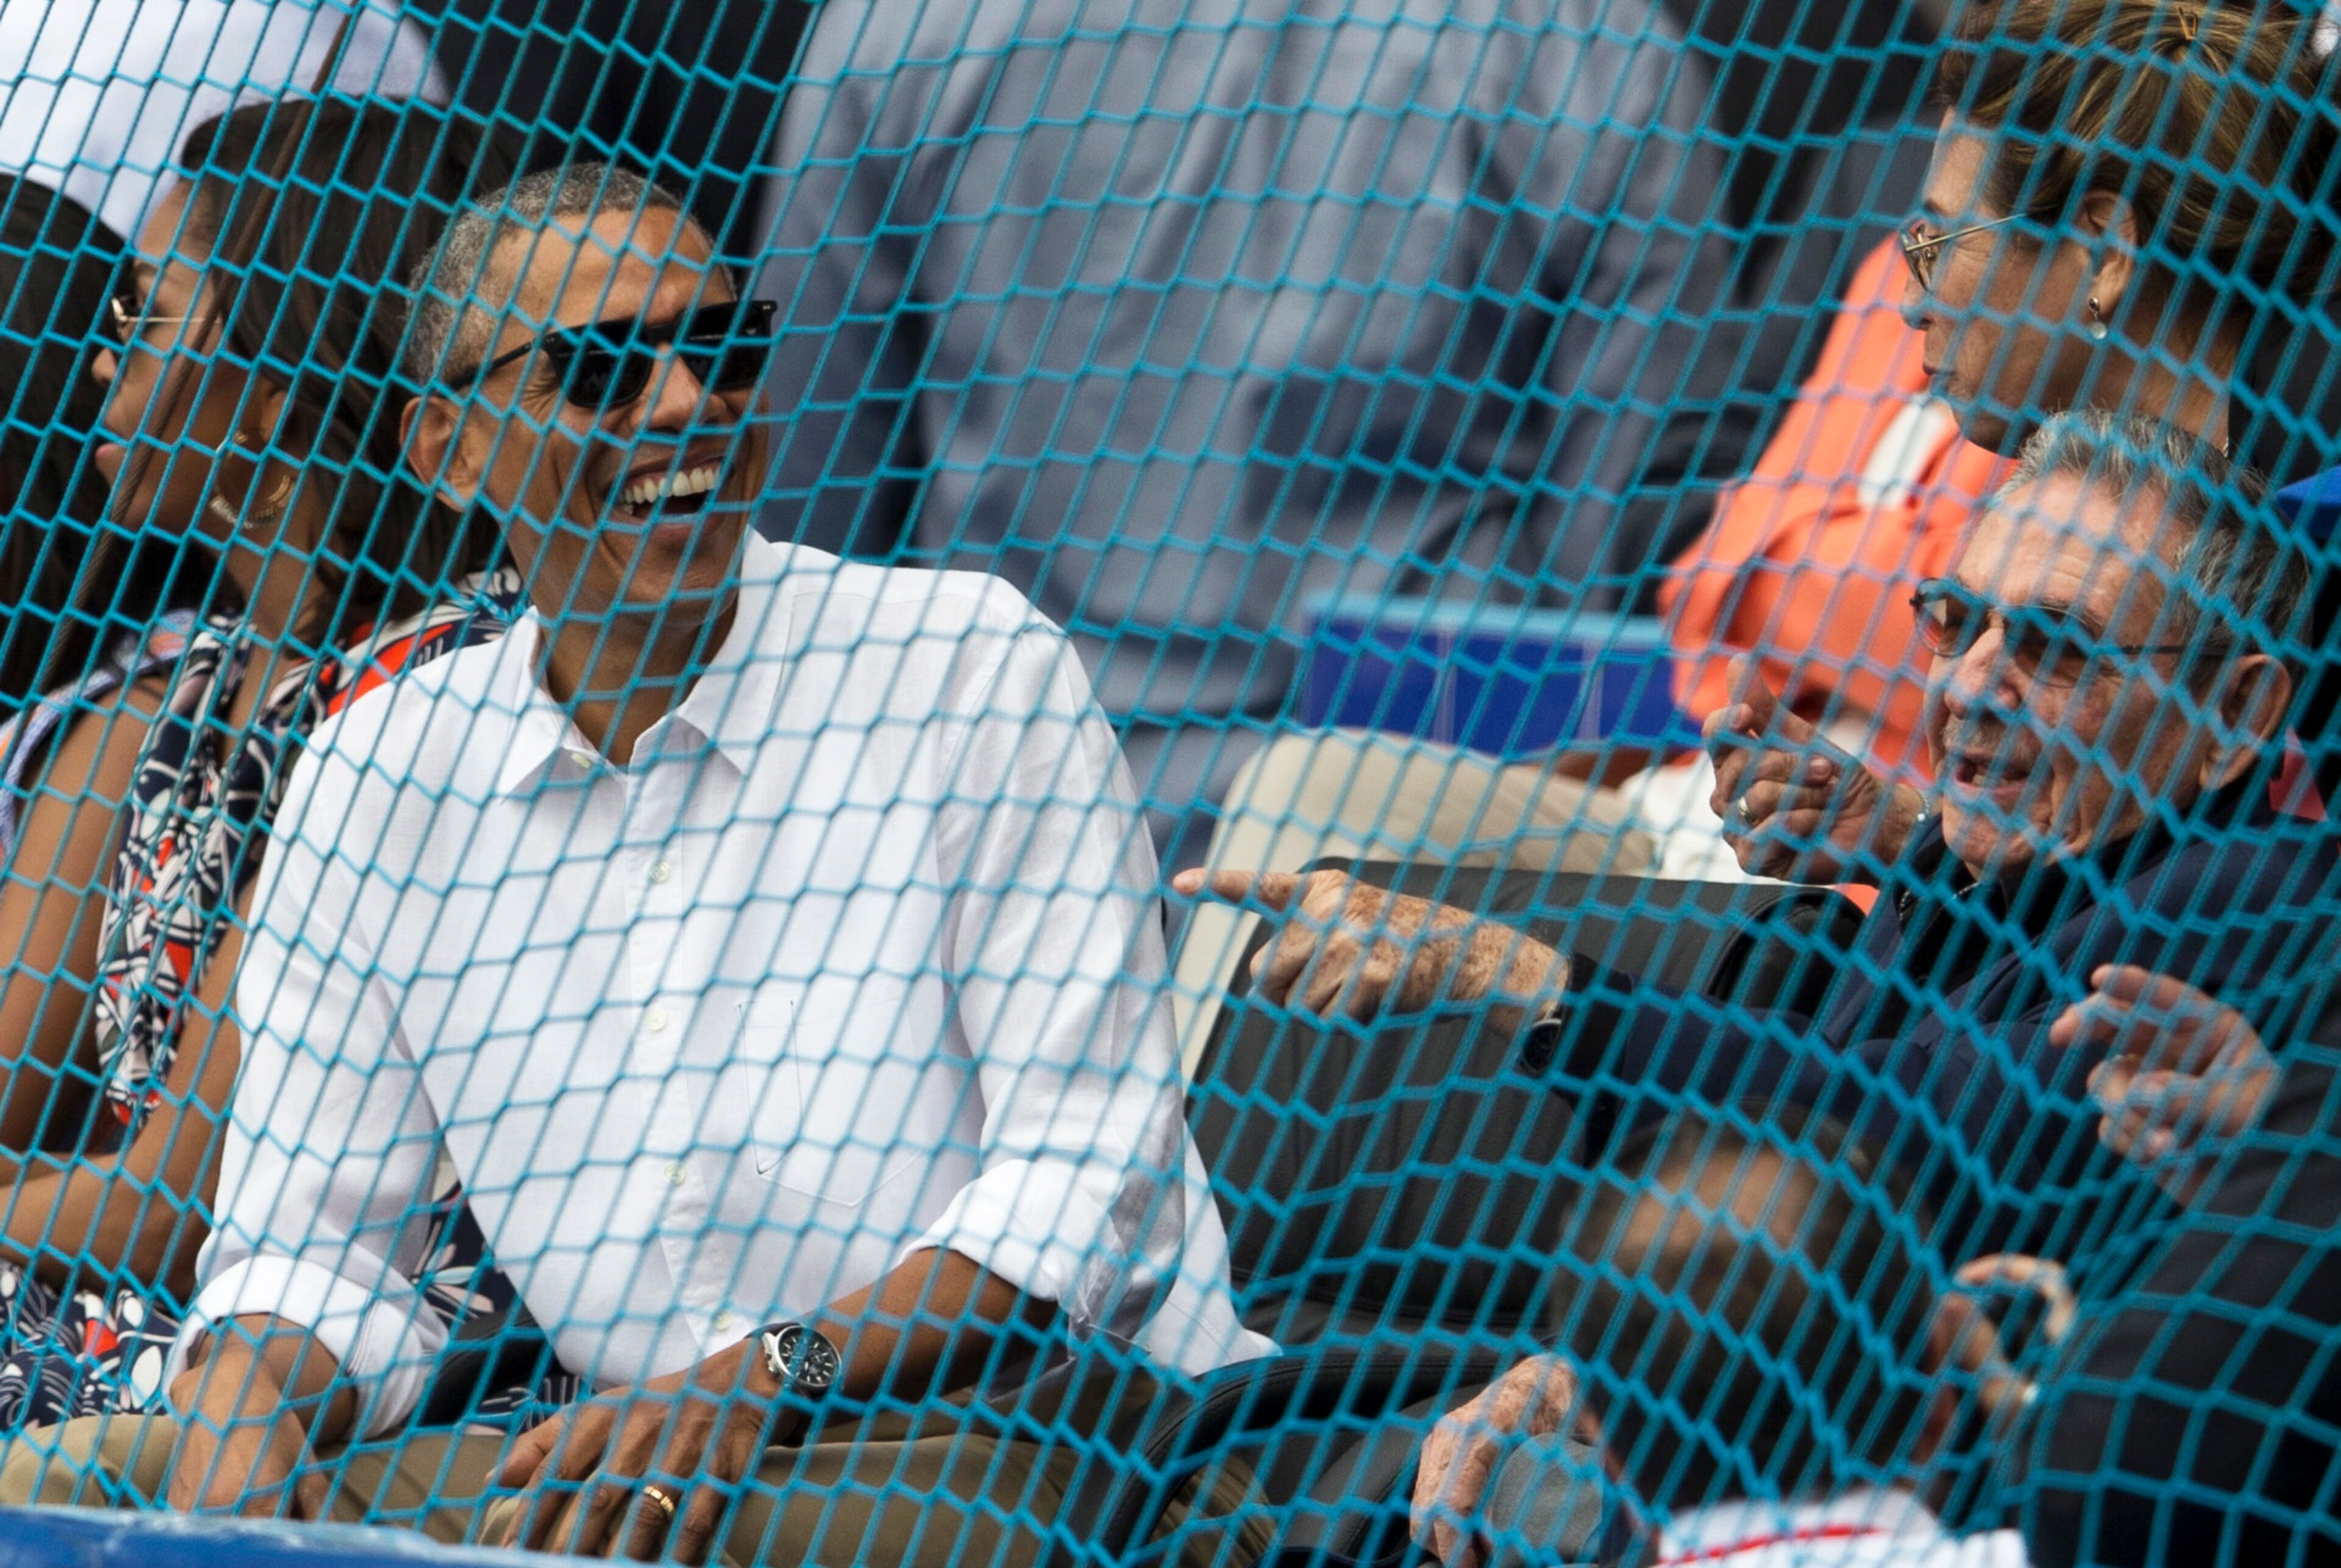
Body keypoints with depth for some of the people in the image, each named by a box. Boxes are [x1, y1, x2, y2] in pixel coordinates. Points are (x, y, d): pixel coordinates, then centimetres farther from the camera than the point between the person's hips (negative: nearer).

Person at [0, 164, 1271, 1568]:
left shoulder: (970, 672, -4)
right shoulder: (379, 779, 9)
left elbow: (1086, 1174, -8)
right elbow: (310, 1253, 11)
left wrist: (762, 1382, -22)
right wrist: (247, 1422, -14)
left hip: (1043, 1440, -4)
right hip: (644, 1443, 4)